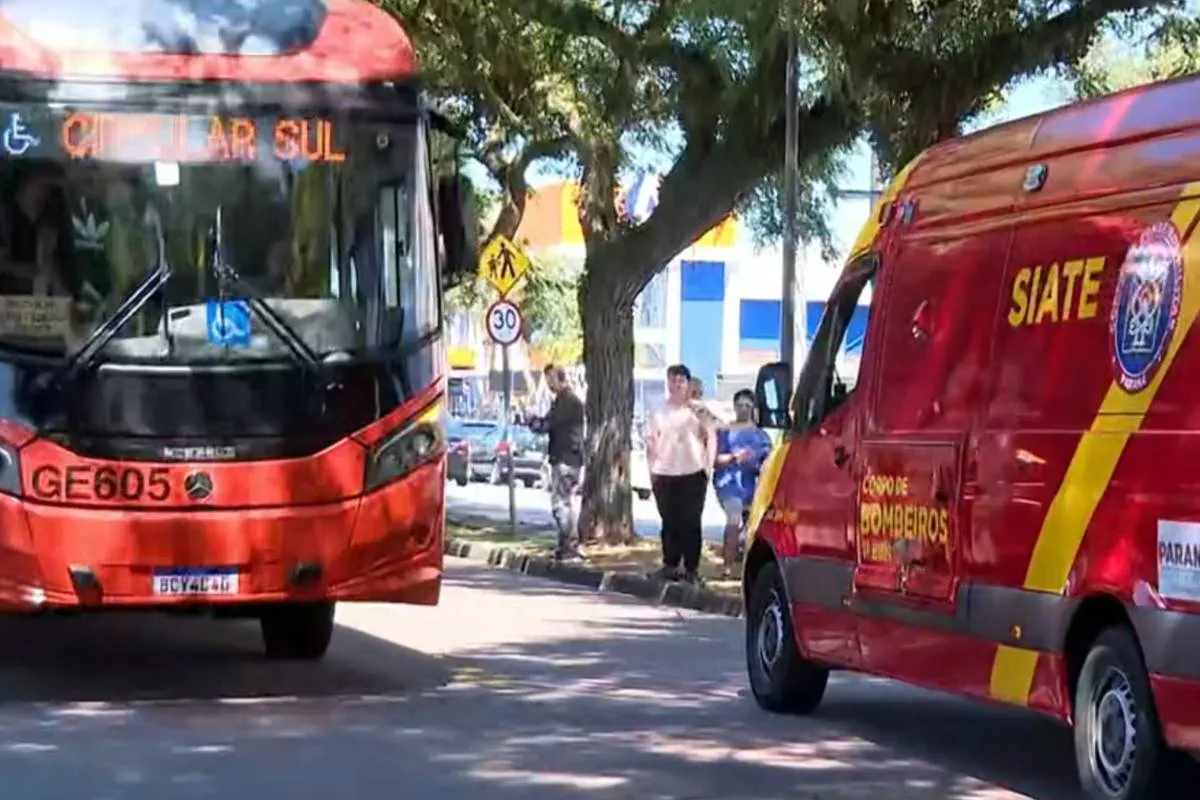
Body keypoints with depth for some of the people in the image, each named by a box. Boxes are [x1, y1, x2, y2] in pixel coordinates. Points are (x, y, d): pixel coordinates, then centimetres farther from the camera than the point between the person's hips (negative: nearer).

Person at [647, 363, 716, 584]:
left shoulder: (697, 410, 2)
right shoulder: (659, 413, 10)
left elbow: (711, 437, 2)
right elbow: (652, 443, 12)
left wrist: (708, 466, -5)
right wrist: (652, 471, 6)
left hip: (693, 474, -2)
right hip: (665, 475, 2)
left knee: (691, 523, -2)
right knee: (670, 523, 5)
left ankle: (691, 568, 2)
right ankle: (670, 565, 12)